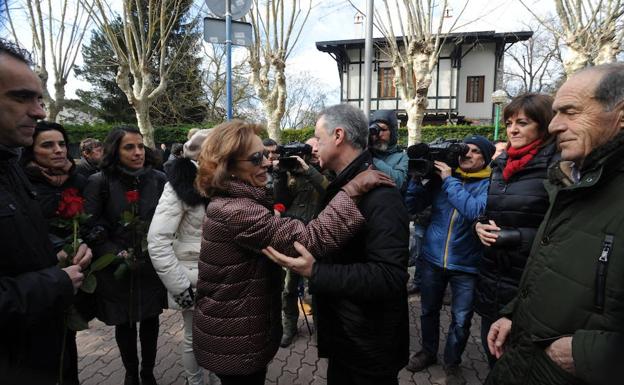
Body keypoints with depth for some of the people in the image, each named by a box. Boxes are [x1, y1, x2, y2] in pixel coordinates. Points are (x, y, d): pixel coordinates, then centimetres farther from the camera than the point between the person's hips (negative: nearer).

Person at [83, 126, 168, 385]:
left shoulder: (158, 179, -3)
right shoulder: (99, 182, -9)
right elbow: (91, 230, -8)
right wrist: (119, 256, -16)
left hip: (153, 266, 2)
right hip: (117, 270, -1)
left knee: (150, 321, 15)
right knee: (124, 324, 16)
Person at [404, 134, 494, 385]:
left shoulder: (488, 184, -6)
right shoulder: (441, 175, 1)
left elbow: (475, 211, -26)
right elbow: (411, 207, -2)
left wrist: (450, 180, -21)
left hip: (466, 265, -2)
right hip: (432, 259, 3)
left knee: (461, 320, 10)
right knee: (429, 311, 18)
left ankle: (452, 362, 35)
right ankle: (428, 352, 42)